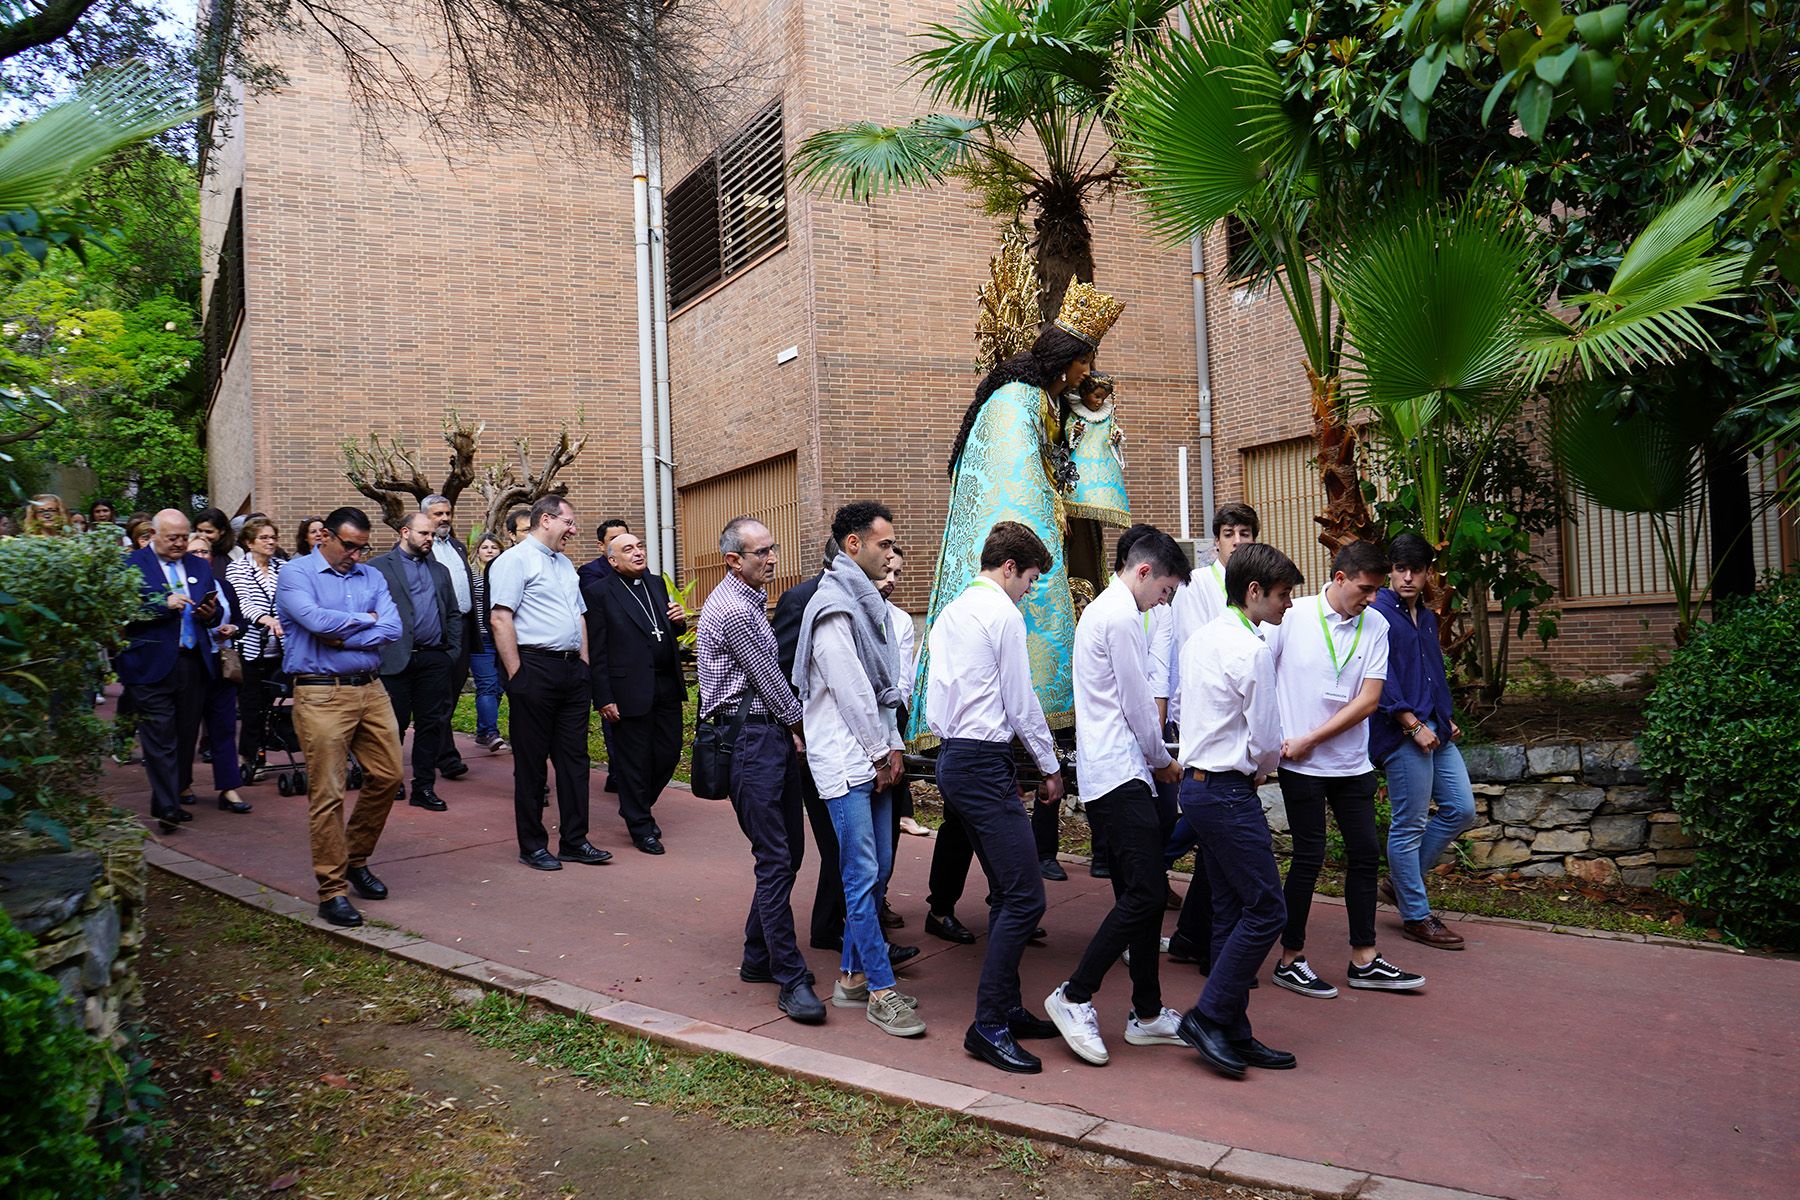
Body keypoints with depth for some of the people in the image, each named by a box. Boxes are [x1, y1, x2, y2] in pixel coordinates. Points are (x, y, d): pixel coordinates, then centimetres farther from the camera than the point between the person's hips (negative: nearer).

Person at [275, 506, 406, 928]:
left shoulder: (371, 577, 13)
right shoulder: (295, 574, -1)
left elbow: (392, 629, -1)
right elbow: (314, 619, -19)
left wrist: (341, 638, -12)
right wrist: (365, 619, -4)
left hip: (371, 690, 6)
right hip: (322, 695, -6)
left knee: (387, 776, 9)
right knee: (326, 794, -3)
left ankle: (356, 860, 30)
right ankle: (332, 890, 6)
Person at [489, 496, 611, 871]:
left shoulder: (565, 564, 19)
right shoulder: (514, 561, -7)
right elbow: (500, 619, -15)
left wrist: (584, 666, 15)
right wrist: (515, 674, -18)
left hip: (572, 671, 8)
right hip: (535, 668, -8)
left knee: (574, 757, 10)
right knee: (531, 760, 2)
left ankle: (574, 840, 18)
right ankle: (532, 846, 11)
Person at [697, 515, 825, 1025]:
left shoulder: (751, 601, 17)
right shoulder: (733, 610, -15)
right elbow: (769, 679, -11)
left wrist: (790, 729, 9)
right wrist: (798, 722, 5)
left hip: (773, 734, 10)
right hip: (749, 739, -10)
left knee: (788, 851, 13)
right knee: (774, 860, -9)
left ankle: (758, 957, 25)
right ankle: (791, 980, -4)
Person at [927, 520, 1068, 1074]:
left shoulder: (949, 613, 17)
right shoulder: (1003, 614, -10)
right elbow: (1022, 704, -9)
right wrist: (1051, 767, 5)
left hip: (953, 757, 10)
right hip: (984, 763, -10)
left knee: (1006, 894, 16)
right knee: (1025, 897, -9)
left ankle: (1007, 1008, 21)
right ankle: (988, 1025, -8)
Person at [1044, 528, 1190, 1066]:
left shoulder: (1102, 609, 20)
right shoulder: (1121, 616, -12)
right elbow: (1138, 705, -11)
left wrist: (1152, 759, 19)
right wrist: (1164, 761, 4)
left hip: (1111, 773, 11)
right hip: (1120, 774, -11)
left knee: (1143, 892, 11)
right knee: (1145, 892, -12)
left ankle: (1147, 1013, 17)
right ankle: (1075, 997, -4)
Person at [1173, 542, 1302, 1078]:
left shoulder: (1199, 639, 12)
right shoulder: (1251, 649, -16)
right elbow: (1266, 740, -13)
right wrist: (1260, 771, 9)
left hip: (1196, 782, 10)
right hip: (1230, 789, -10)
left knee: (1230, 910, 13)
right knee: (1266, 908, -4)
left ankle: (1233, 1034, 18)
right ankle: (1208, 1016, 0)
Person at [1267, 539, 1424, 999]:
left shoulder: (1375, 626, 0)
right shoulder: (1293, 617, -9)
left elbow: (1368, 700, -5)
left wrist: (1311, 739, -11)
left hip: (1352, 763, 5)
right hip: (1300, 765, -4)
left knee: (1365, 853, 8)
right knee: (1309, 856, 0)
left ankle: (1364, 960, 21)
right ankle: (1291, 960, 14)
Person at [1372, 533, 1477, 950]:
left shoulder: (1427, 617, 17)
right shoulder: (1378, 614, -10)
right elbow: (1379, 680, -16)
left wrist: (1447, 719, 14)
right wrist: (1414, 725, -17)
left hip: (1435, 731, 9)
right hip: (1401, 732, -9)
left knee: (1461, 809, 10)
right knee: (1409, 824, -1)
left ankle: (1399, 882, 23)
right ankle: (1416, 915, 10)